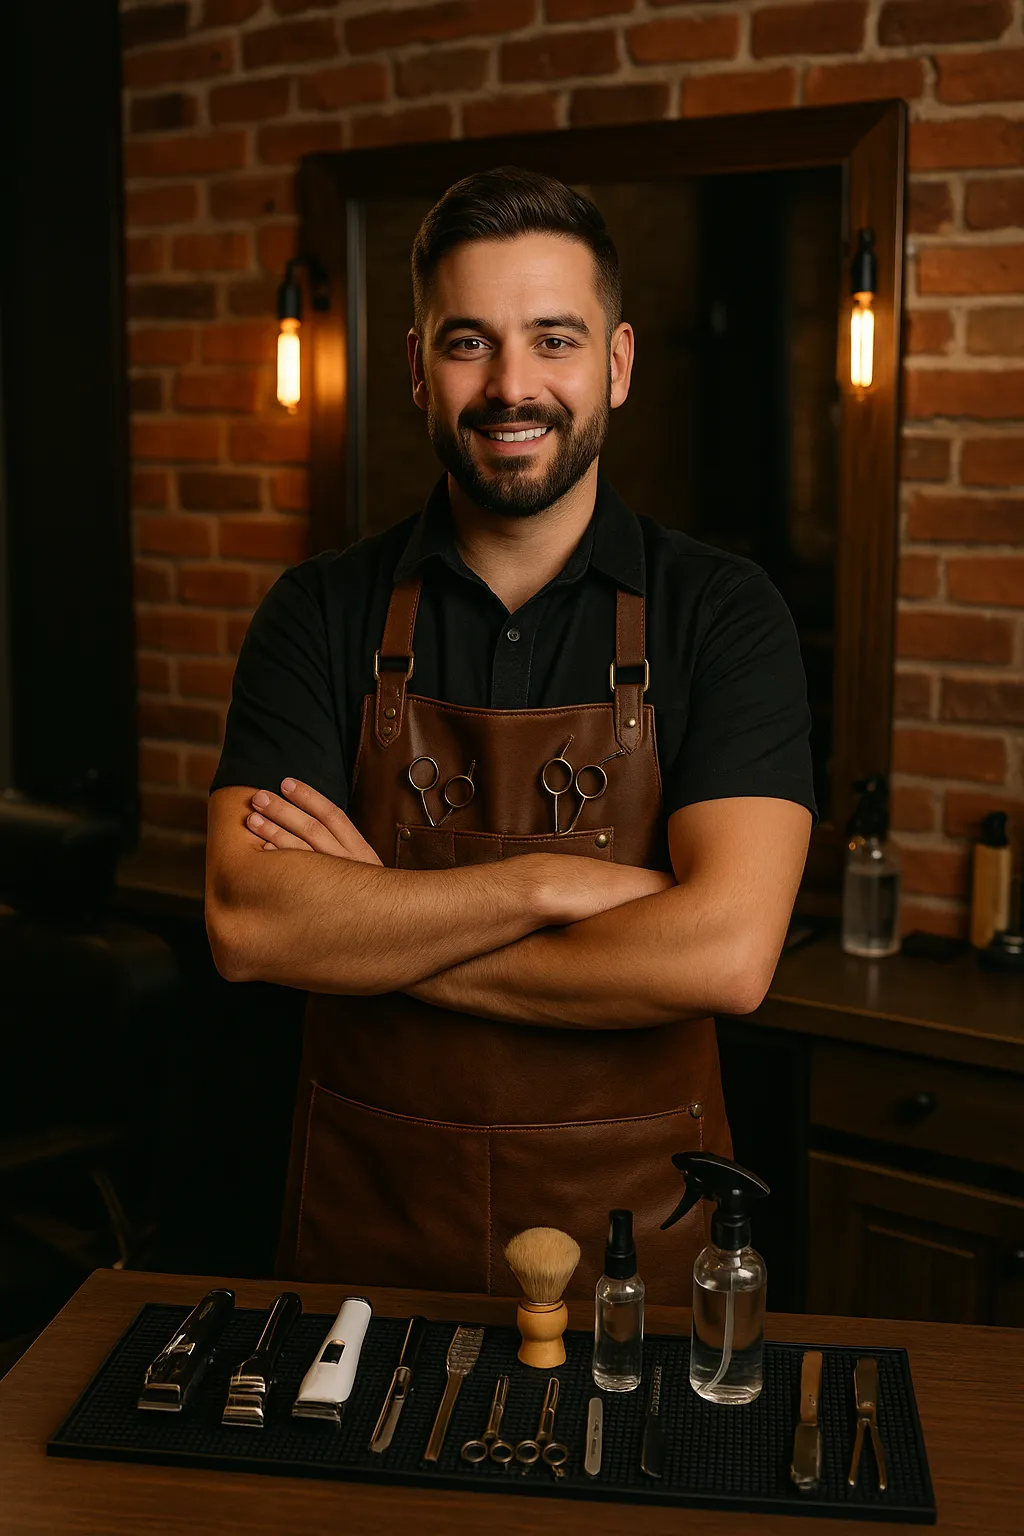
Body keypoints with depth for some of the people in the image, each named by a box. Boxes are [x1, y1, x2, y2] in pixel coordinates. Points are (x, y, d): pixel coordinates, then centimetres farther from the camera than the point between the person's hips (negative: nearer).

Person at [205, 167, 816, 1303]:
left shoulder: (722, 614, -8)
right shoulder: (322, 614, -3)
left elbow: (725, 955, -21)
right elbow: (245, 923, -15)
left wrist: (369, 930, -16)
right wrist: (554, 884, -22)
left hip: (634, 1223, -1)